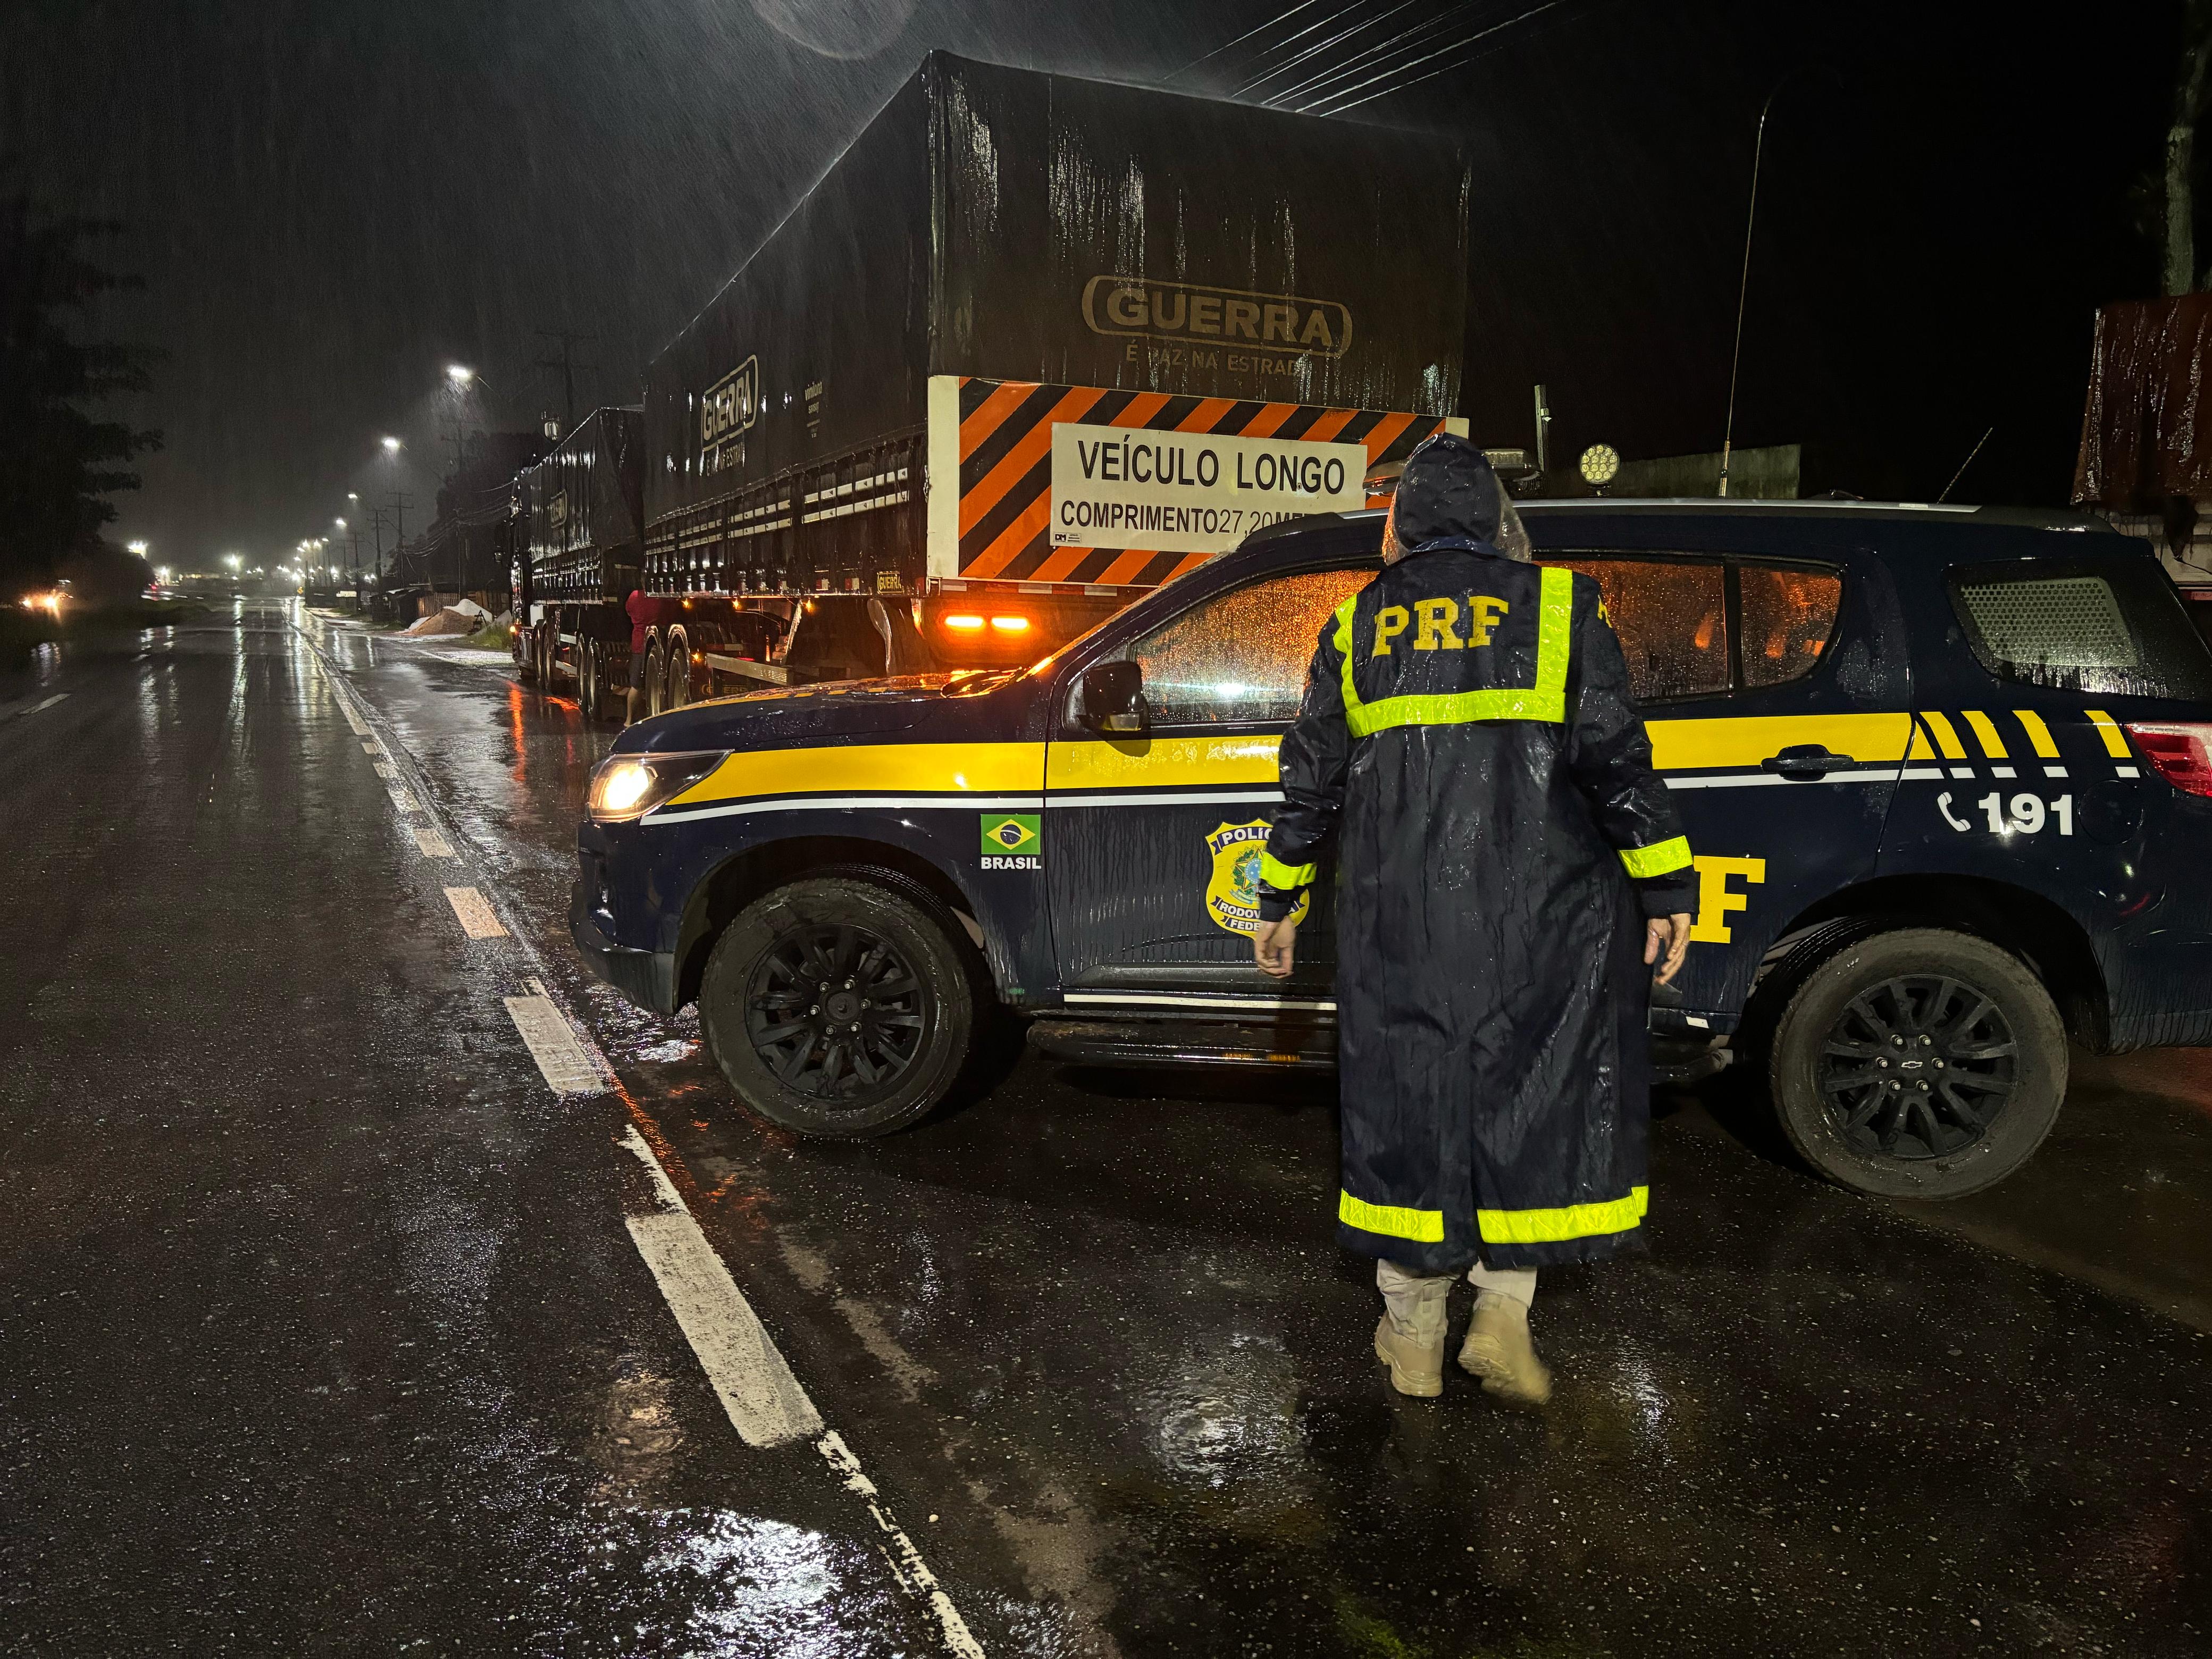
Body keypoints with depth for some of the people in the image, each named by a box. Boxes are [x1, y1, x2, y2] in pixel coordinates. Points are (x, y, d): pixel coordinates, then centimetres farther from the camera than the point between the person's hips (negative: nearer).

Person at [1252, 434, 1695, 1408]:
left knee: (1407, 1091, 10)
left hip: (1397, 917, 2)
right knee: (1537, 1090, 11)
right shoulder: (1558, 605, 2)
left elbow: (1311, 780, 9)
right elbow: (1614, 758, -5)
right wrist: (1666, 887, -1)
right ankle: (1503, 1309, 9)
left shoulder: (1356, 626, 8)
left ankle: (1412, 1333, 20)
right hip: (1539, 914, -2)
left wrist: (1280, 902, 16)